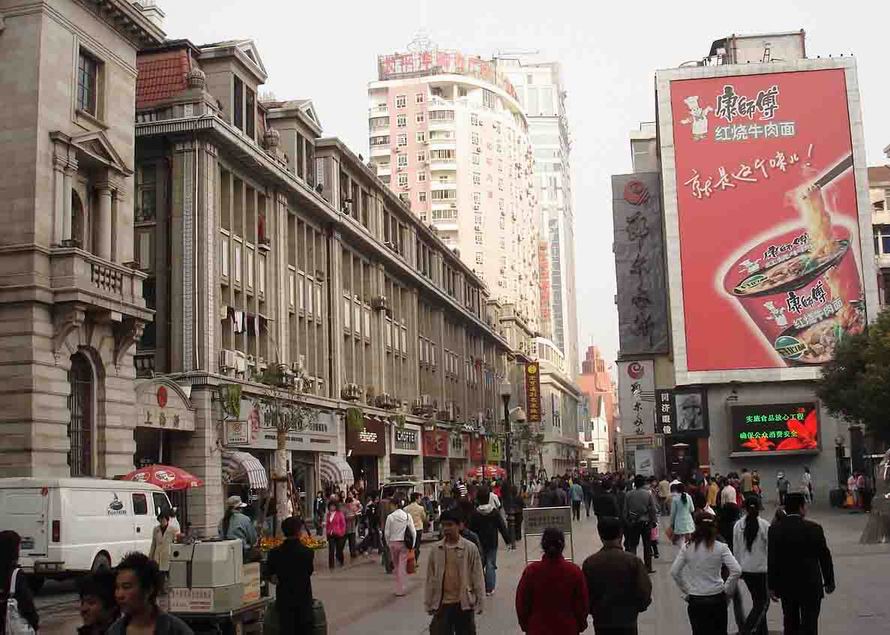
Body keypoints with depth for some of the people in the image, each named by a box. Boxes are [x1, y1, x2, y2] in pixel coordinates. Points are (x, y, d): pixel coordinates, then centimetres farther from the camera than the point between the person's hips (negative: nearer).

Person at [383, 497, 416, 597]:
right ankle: (400, 589, 1)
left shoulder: (390, 517, -5)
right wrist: (412, 544, 7)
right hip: (404, 543, -1)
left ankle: (399, 587, 22)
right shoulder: (407, 516, -4)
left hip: (393, 543, 1)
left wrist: (388, 544, 10)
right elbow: (413, 532, -3)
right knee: (402, 566, 3)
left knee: (396, 566, 15)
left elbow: (386, 533, -3)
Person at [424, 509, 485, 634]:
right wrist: (428, 603, 6)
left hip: (464, 603, -2)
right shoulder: (435, 549, -2)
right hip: (442, 603, 2)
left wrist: (479, 602, -2)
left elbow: (477, 577, -3)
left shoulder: (470, 548, -8)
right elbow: (430, 578, 5)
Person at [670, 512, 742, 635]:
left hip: (695, 600, 0)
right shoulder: (721, 548, -9)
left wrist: (685, 591, 6)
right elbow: (736, 571, -16)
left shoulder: (687, 548, -6)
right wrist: (727, 590, -2)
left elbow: (674, 572, -5)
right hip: (717, 599, 0)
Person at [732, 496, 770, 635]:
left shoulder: (738, 526, -3)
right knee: (763, 603, 4)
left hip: (745, 569, 4)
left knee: (758, 601, 18)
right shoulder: (765, 526, -14)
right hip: (761, 568, -4)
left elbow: (736, 550, 3)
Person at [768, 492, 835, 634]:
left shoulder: (775, 529, -7)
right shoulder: (814, 528, -12)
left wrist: (772, 586, 3)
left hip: (786, 585, 3)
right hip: (810, 585, -2)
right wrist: (829, 582, 8)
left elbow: (771, 560, -5)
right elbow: (824, 557, -4)